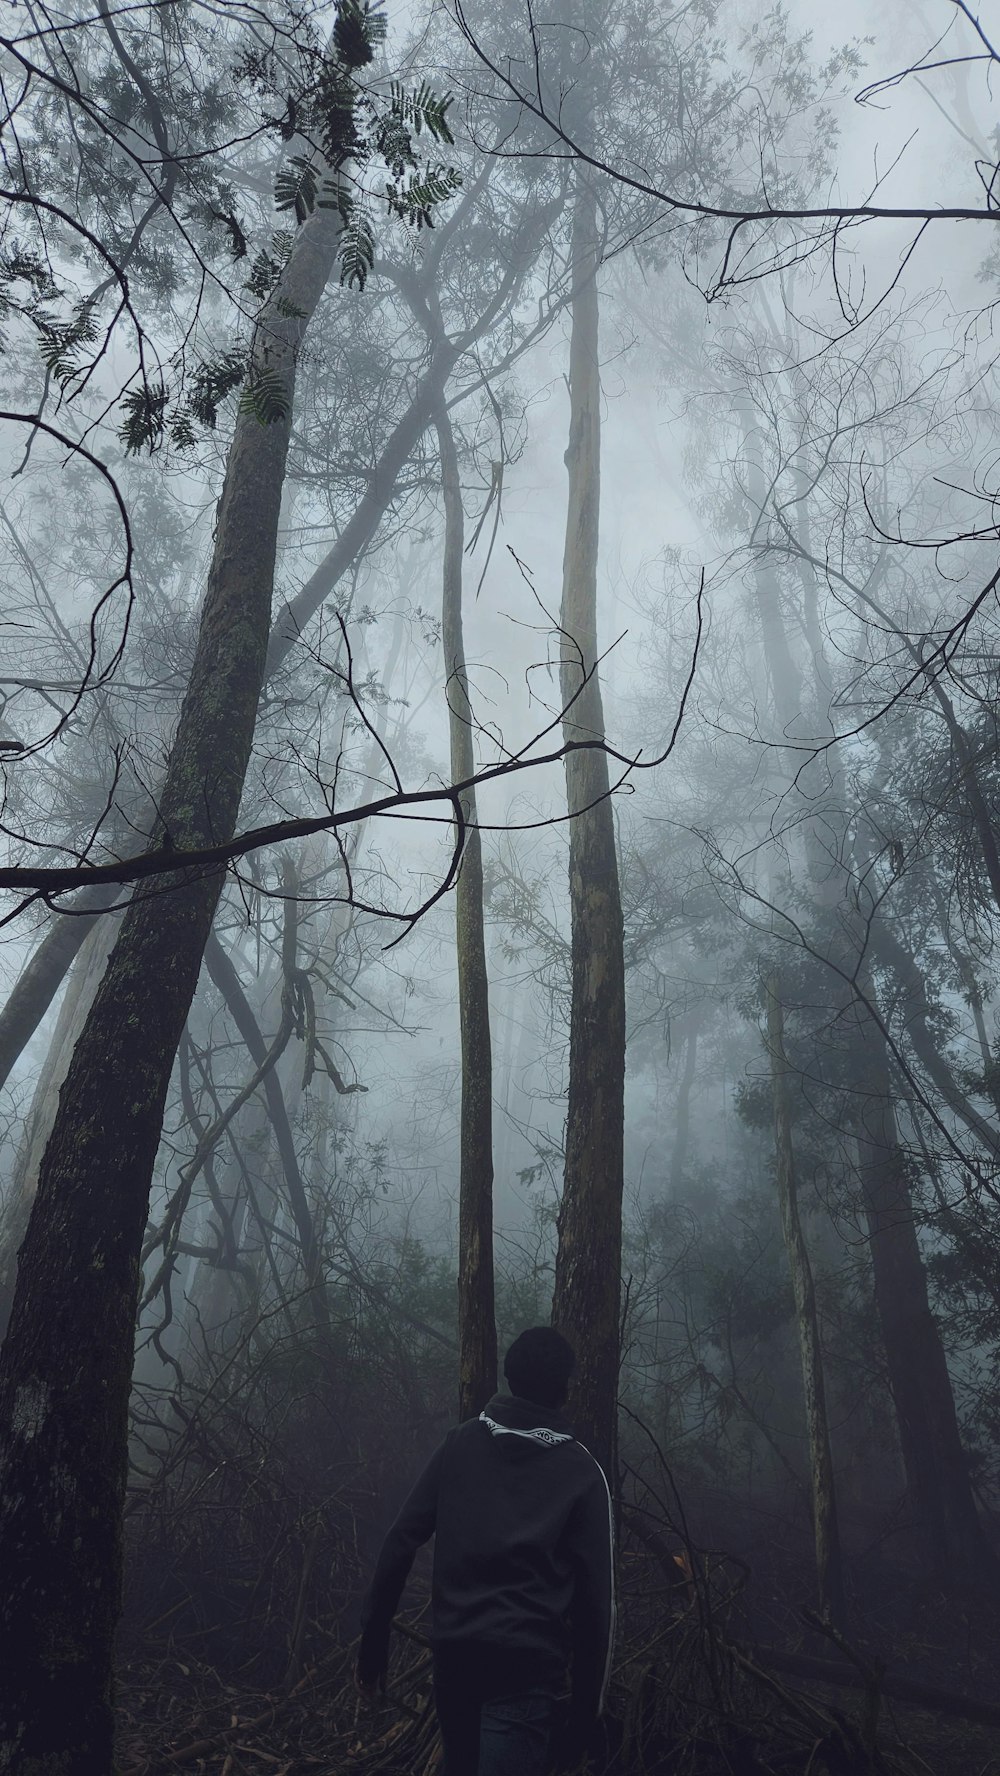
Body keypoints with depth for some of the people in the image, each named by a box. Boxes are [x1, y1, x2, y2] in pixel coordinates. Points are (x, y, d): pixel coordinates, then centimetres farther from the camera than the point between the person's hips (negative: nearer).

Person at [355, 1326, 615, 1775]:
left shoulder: (460, 1443, 4)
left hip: (454, 1649, 4)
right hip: (527, 1663, -4)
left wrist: (374, 1636, 7)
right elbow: (595, 1595, -5)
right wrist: (587, 1705, 2)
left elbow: (400, 1542, 1)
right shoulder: (581, 1471, -3)